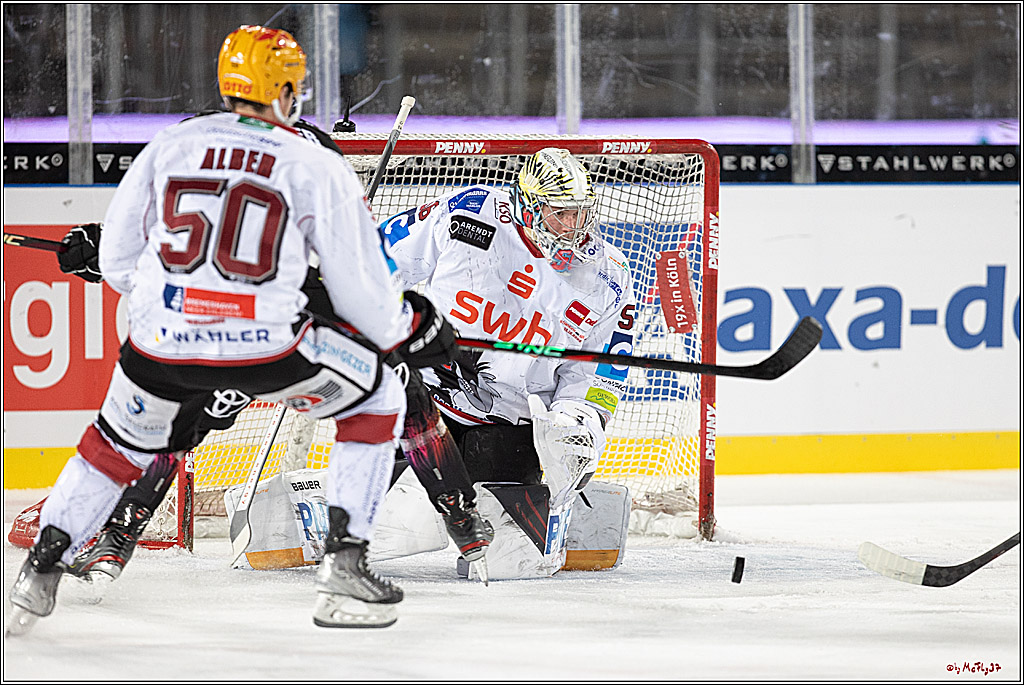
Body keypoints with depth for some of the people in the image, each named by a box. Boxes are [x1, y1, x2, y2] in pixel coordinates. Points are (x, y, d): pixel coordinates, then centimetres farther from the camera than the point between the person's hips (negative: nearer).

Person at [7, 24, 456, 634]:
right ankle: (344, 566, 12)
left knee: (121, 440, 32)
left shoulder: (168, 146, 10)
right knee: (378, 398, 20)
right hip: (268, 349, -3)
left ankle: (43, 567, 25)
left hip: (163, 343, 3)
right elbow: (361, 290, 4)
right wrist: (415, 329, 23)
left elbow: (117, 263, 14)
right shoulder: (319, 169, 3)